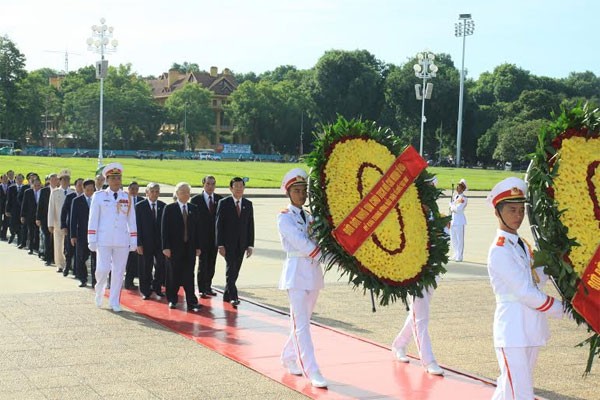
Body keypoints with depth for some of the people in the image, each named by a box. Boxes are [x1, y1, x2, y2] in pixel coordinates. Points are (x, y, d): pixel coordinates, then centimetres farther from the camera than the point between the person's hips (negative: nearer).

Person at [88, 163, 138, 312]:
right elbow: (93, 220, 1)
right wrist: (92, 241, -4)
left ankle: (114, 302, 16)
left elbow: (132, 221, 10)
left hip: (122, 241, 2)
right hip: (104, 240, -2)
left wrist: (133, 241, 6)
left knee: (118, 272, 4)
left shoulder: (127, 198, 8)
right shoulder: (99, 196, 1)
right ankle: (99, 291, 24)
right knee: (102, 269, -7)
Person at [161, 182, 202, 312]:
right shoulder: (169, 209, -1)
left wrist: (198, 246, 5)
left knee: (189, 276, 1)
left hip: (190, 248, 2)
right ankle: (172, 300, 18)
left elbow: (197, 229, 10)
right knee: (173, 275, 5)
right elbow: (164, 229, -4)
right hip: (174, 248, -2)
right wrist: (165, 247, -11)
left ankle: (192, 302, 1)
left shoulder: (194, 209, 10)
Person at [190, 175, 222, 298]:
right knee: (202, 264, -3)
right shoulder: (196, 200, -3)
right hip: (202, 237, -3)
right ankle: (202, 289, 2)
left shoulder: (219, 199, 6)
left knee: (211, 264, 9)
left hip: (215, 236, 3)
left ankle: (208, 287, 19)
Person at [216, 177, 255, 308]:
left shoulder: (248, 204, 8)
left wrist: (250, 245, 3)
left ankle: (227, 295, 19)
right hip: (228, 243, -4)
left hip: (241, 244, 4)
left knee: (235, 271, 8)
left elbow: (250, 225, 9)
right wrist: (220, 245, -11)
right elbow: (218, 224, -5)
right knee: (231, 269, -12)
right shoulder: (224, 203, -2)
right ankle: (233, 297, -15)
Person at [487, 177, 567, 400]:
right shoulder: (499, 251, -13)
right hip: (512, 331, -9)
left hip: (531, 330, 9)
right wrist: (560, 309, -7)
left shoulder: (522, 246, 16)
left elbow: (537, 280, 9)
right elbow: (525, 293, -15)